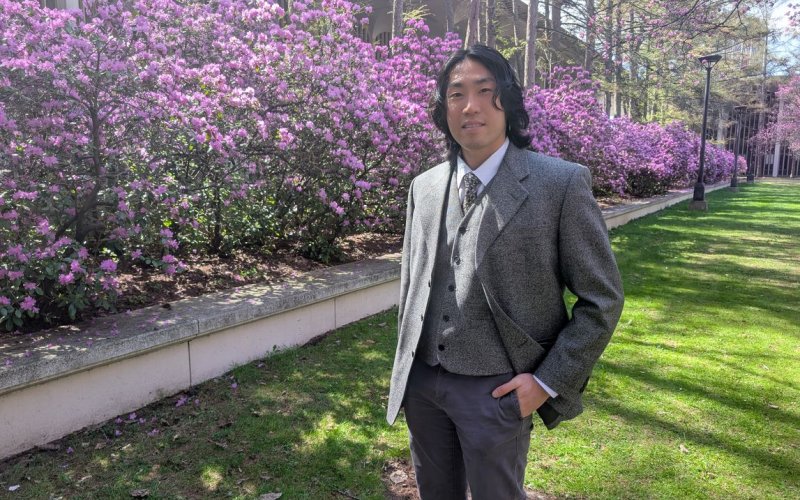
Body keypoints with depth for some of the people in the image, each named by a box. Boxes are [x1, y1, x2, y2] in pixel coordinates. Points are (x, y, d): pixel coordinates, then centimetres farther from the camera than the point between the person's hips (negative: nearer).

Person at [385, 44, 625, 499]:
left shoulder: (561, 184, -11)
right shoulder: (424, 187, 4)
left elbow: (602, 299, -7)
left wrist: (549, 382, -11)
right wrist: (405, 364, 13)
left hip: (497, 391, -4)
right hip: (421, 383, 5)